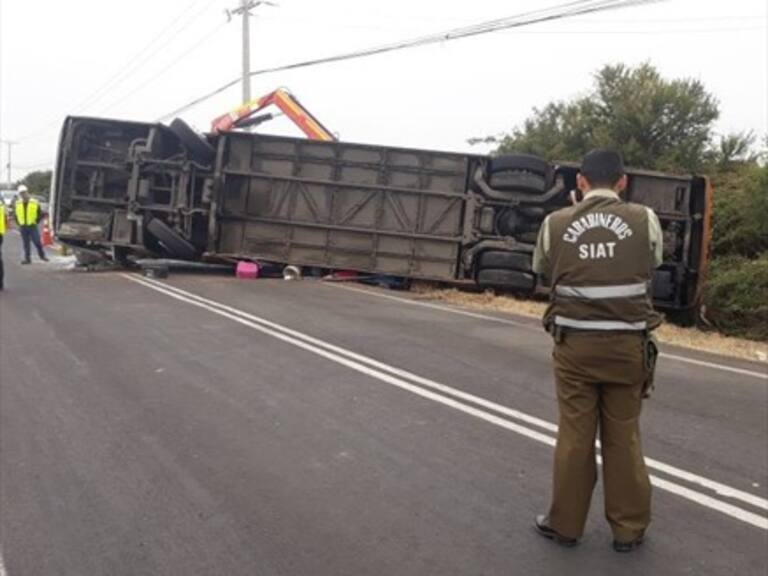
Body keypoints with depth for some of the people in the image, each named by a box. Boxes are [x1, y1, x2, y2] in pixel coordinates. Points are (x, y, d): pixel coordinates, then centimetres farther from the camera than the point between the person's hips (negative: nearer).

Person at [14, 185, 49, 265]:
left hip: (32, 227, -3)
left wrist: (36, 222, -2)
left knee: (37, 242, -2)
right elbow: (15, 214, 17)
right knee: (26, 244, 7)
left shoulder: (35, 203, -4)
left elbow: (40, 214, 4)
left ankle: (42, 255, 14)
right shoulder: (17, 204, 5)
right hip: (23, 227, 3)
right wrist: (19, 223, 8)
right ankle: (27, 258, 12)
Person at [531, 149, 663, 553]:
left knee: (574, 435, 10)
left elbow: (542, 271, 13)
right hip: (627, 345, 0)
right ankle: (628, 528, 23)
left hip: (574, 343, 0)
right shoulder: (645, 220, -4)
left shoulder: (554, 224, -4)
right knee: (624, 437, 12)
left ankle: (565, 523, 21)